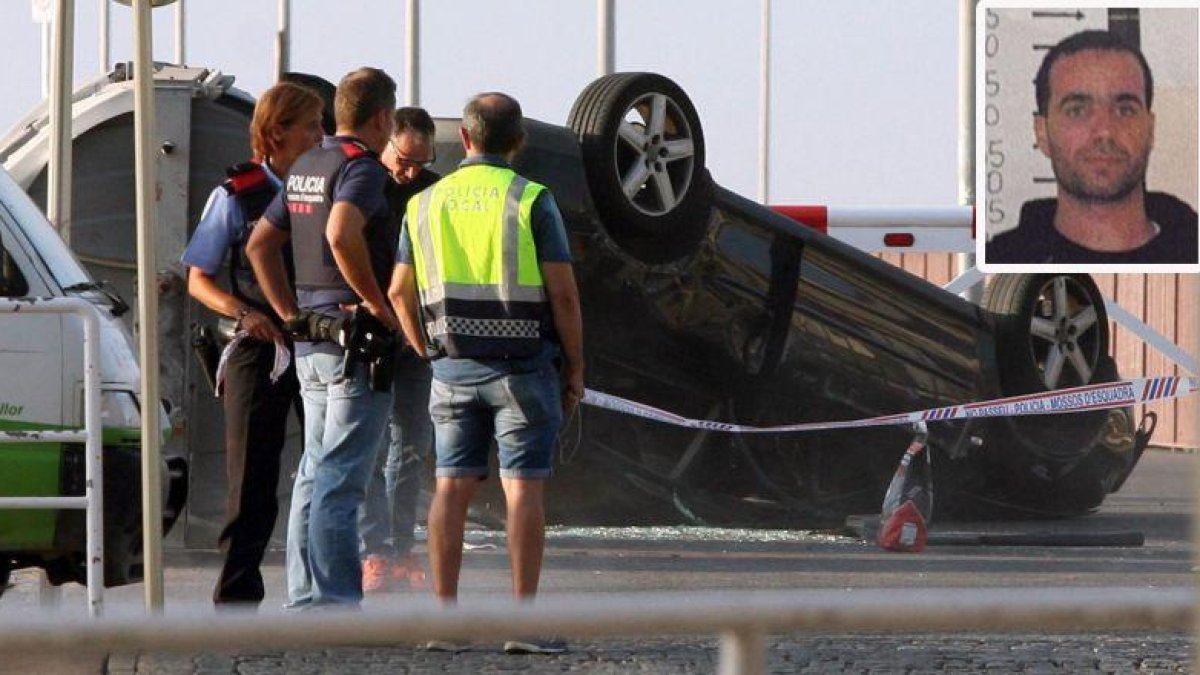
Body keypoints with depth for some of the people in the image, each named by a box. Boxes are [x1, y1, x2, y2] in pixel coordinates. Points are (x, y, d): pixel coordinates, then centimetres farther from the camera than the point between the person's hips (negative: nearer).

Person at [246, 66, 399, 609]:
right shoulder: (362, 168, -12)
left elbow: (260, 244, 20)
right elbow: (341, 234, -31)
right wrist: (378, 304, -21)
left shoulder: (305, 168, 15)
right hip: (356, 341, -9)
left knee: (315, 475, 13)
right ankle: (336, 604, -11)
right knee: (340, 481, -9)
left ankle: (305, 599, 15)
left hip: (311, 341, 9)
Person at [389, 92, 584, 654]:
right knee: (522, 489, -4)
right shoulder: (531, 201, -7)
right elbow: (563, 293, -9)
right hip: (524, 365, -4)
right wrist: (574, 368, 0)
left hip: (454, 368, 4)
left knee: (452, 487, 6)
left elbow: (400, 292, 10)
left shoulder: (426, 203, 6)